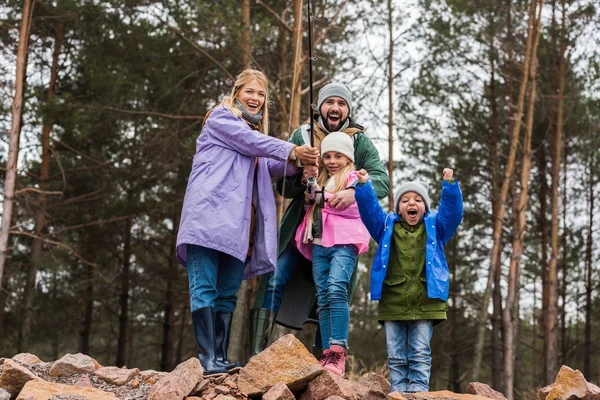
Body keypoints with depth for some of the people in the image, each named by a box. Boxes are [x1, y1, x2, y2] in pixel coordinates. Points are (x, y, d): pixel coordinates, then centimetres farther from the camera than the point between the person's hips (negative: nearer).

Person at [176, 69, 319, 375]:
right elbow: (252, 143, -7)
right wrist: (292, 151, -9)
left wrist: (295, 163, -2)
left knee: (227, 295, 3)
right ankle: (207, 360, -17)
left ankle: (221, 359, 3)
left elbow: (269, 167, 17)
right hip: (209, 215, -8)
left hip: (238, 224, 8)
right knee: (205, 289, -11)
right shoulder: (221, 117, 7)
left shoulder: (254, 131, 29)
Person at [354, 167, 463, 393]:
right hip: (392, 304, 1)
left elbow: (453, 211, -3)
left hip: (424, 304, -1)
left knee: (420, 354, 1)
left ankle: (419, 390, 2)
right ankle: (399, 392, 8)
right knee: (396, 356, 4)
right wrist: (364, 186, -15)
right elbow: (369, 210, 0)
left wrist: (449, 185, -17)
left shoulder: (435, 227, 11)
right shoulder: (387, 227, 13)